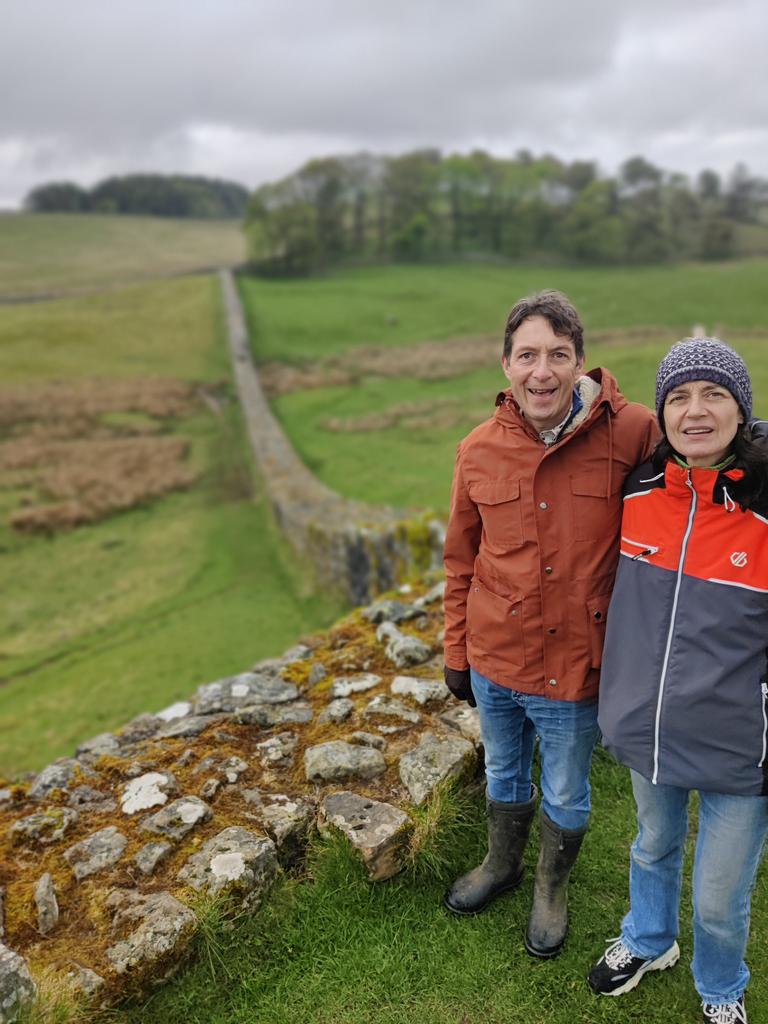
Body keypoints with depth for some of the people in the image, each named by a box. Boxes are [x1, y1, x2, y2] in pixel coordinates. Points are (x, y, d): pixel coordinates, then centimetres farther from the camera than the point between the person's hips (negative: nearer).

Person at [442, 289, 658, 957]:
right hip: (494, 661, 3)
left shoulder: (634, 434, -18)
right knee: (504, 777, 27)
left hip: (576, 668, -2)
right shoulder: (479, 450, -7)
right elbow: (462, 562, 4)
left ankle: (553, 889, 51)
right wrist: (457, 653, 8)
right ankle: (502, 864, 56)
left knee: (566, 796, 21)